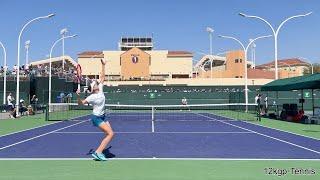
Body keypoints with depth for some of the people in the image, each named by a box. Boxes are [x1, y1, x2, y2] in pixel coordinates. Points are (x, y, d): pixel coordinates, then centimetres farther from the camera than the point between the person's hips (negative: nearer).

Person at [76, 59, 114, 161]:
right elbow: (81, 103, -19)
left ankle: (99, 152, 13)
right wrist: (78, 96, -39)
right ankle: (97, 152, -13)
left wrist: (103, 65, 8)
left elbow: (102, 77, 7)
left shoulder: (100, 90, 0)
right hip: (96, 117, -8)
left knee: (109, 134, 3)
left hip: (102, 116, 8)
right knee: (110, 134, -17)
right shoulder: (92, 97, -18)